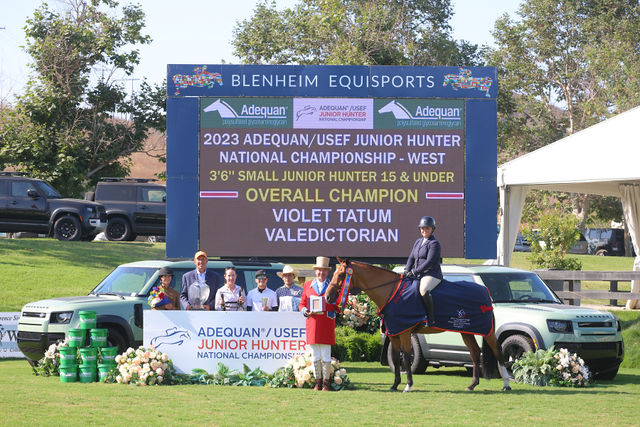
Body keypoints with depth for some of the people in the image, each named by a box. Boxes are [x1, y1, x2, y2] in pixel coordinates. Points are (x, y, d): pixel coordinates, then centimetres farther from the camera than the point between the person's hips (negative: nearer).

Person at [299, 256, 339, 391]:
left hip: (327, 324, -2)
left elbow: (339, 307, 7)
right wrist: (305, 311, -8)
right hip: (312, 324, 2)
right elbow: (302, 304, 14)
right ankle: (317, 382, 13)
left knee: (326, 356, -3)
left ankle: (326, 382, 5)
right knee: (315, 356, 4)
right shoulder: (308, 286, 12)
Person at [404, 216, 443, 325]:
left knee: (424, 290, -37)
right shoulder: (418, 242, 19)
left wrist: (414, 272, -19)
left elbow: (429, 262, -17)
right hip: (418, 275, 9)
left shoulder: (434, 243, -7)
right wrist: (407, 270, 0)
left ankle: (430, 318, -32)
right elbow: (411, 258, 19)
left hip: (432, 274, -9)